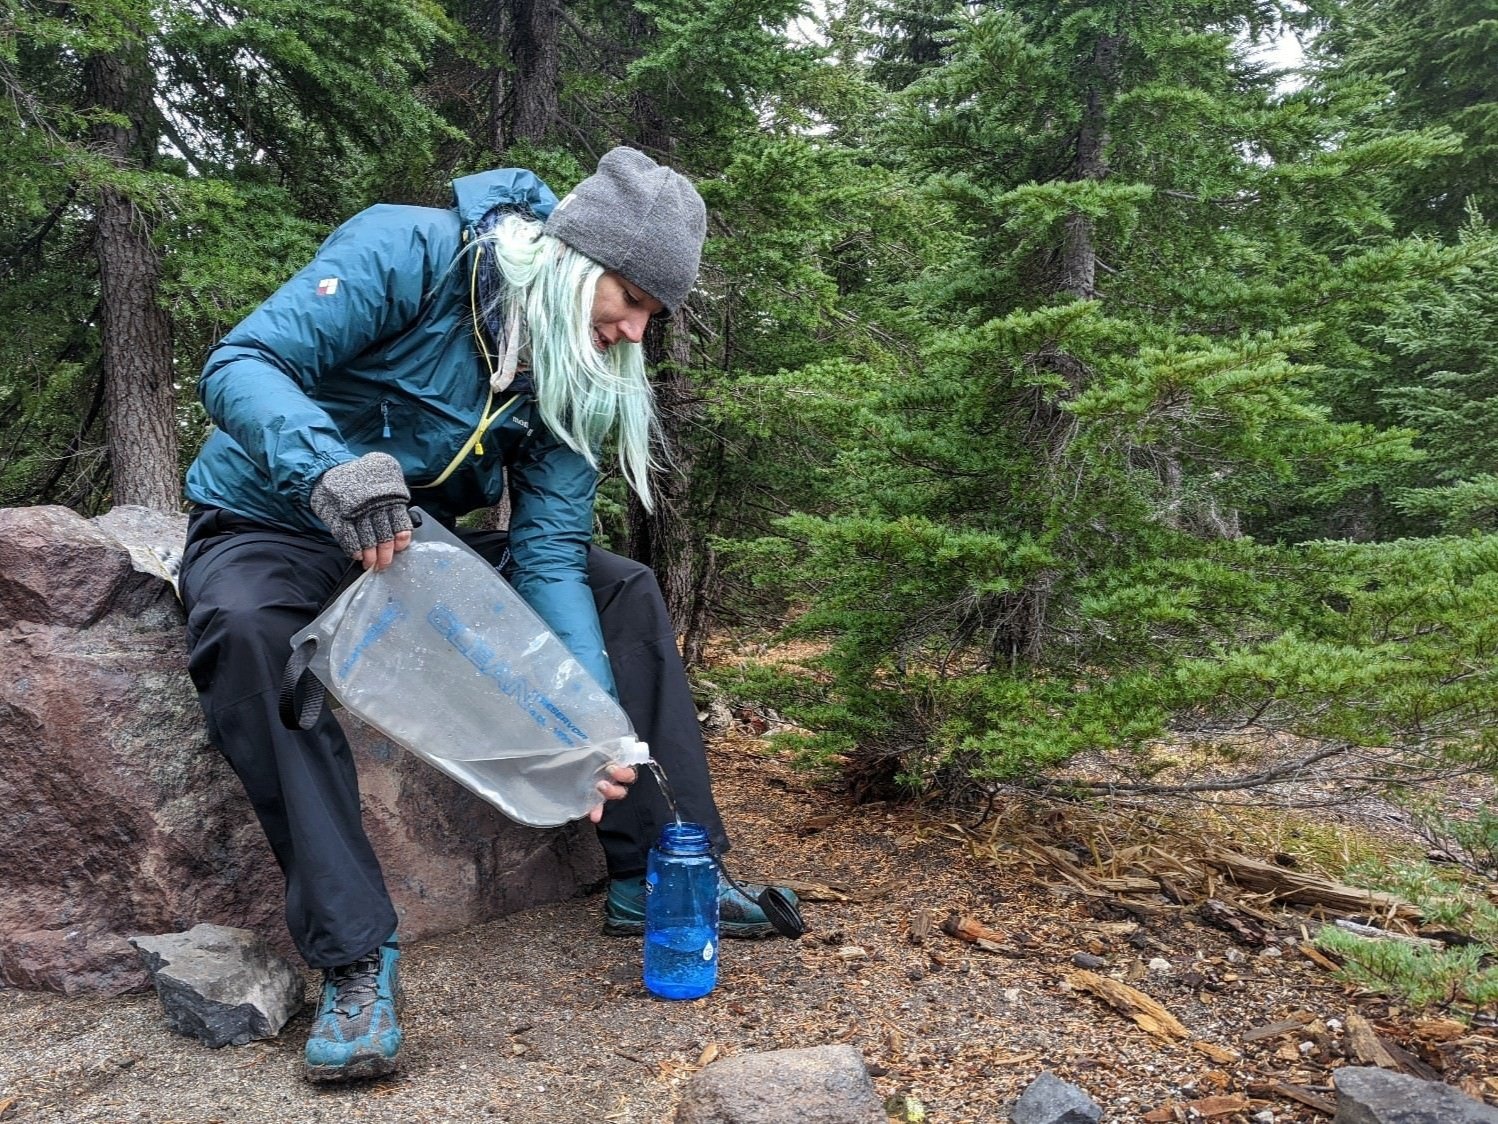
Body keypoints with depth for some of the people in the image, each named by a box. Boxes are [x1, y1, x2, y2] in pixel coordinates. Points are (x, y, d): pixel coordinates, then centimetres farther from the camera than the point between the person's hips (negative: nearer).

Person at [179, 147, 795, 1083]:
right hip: (270, 525, -5)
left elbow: (550, 552, -12)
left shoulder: (578, 367, -7)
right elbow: (239, 365, -28)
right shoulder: (406, 252, -22)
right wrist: (331, 468, -50)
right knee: (250, 628, -40)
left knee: (626, 591, -6)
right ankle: (355, 959, -31)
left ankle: (657, 879, -1)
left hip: (418, 546, 5)